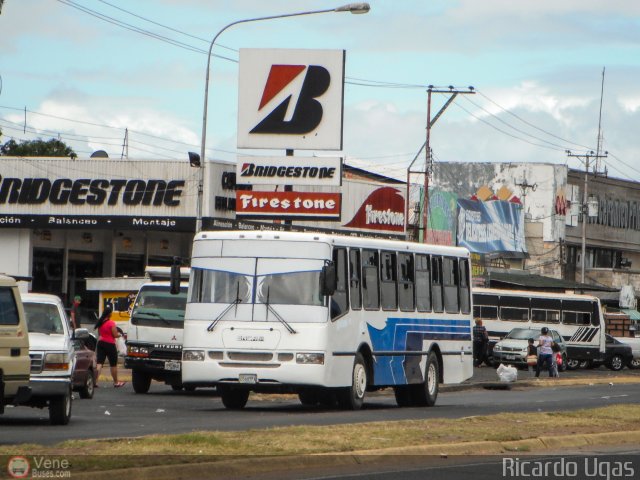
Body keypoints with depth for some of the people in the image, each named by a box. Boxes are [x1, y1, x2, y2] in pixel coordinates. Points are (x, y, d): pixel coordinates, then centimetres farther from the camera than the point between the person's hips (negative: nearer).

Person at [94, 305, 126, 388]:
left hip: (101, 343, 5)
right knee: (113, 364, 10)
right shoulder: (111, 323, -16)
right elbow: (115, 335, -15)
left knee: (99, 363, -1)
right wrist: (119, 334, 4)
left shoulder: (100, 322, 5)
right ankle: (116, 382, 22)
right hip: (110, 344, -5)